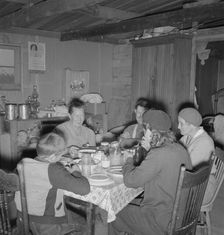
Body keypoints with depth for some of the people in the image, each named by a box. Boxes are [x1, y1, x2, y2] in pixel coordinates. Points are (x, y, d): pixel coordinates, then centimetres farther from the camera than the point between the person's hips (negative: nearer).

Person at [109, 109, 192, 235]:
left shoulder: (158, 155, -27)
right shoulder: (180, 148, -1)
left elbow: (130, 180, -22)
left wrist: (129, 161, -3)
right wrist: (148, 149, 3)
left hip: (161, 221, -8)